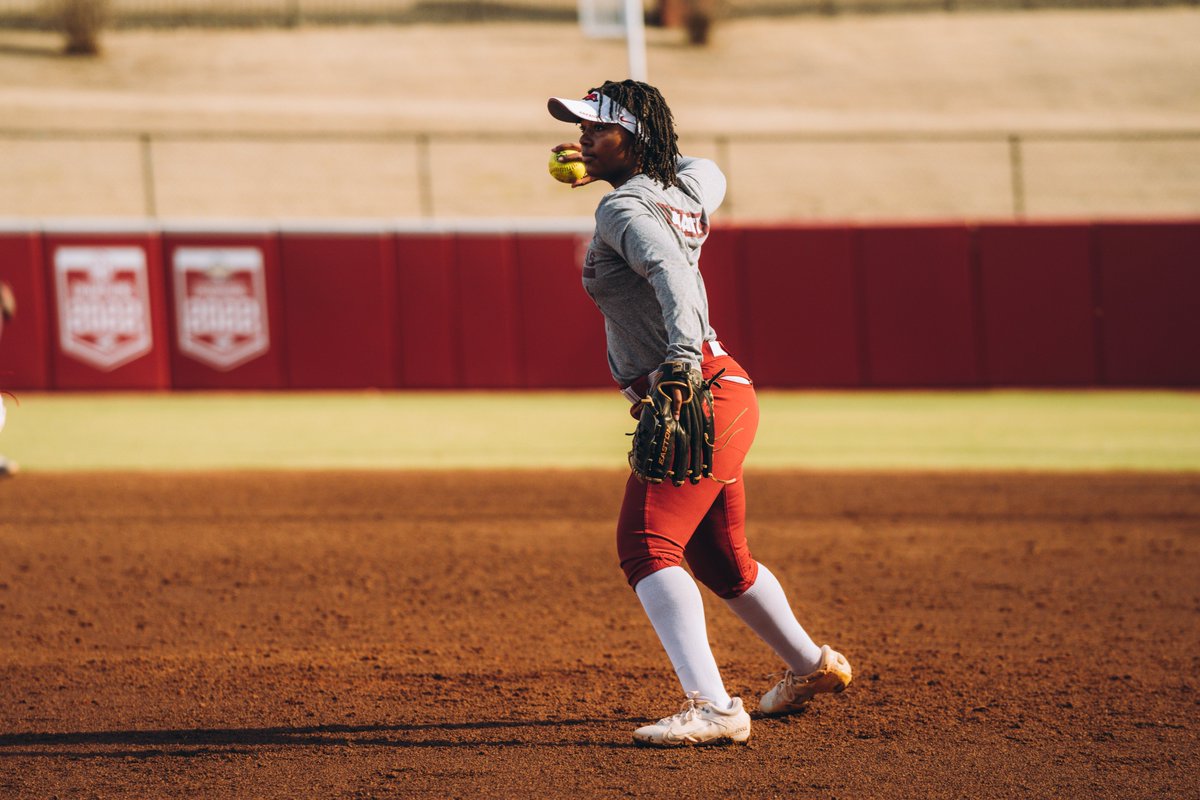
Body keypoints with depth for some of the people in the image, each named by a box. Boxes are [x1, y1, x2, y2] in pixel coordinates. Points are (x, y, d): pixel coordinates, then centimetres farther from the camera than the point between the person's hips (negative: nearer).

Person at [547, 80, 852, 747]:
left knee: (648, 544, -21)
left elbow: (672, 273, -33)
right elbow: (709, 175, 39)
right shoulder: (685, 190, 13)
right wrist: (606, 167, 40)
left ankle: (712, 708, -33)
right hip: (724, 395, 10)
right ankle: (812, 666, 42)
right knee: (721, 560, 24)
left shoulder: (626, 207, -13)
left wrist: (682, 361, -48)